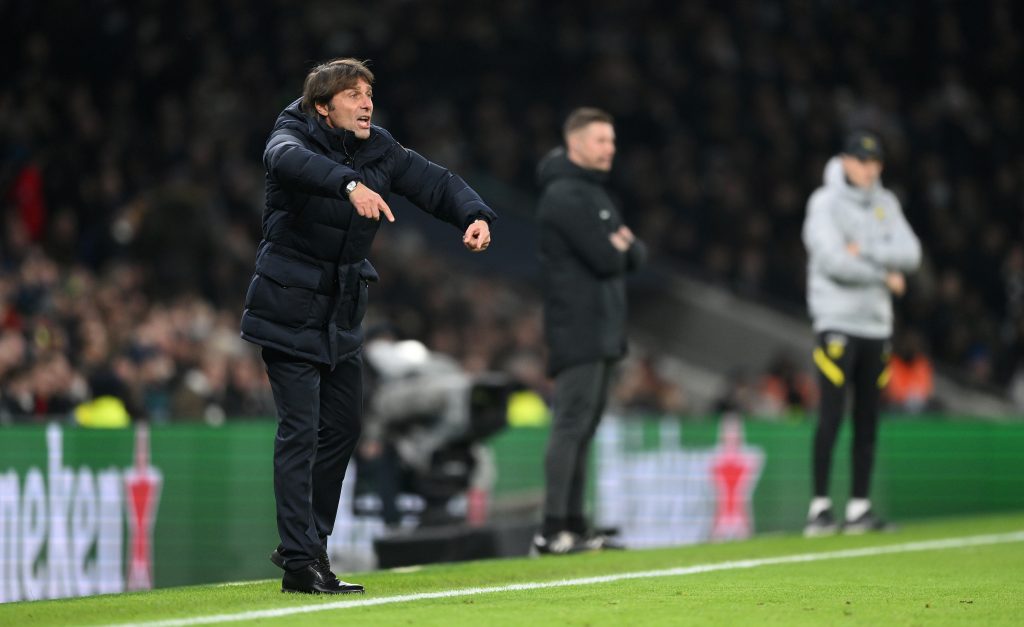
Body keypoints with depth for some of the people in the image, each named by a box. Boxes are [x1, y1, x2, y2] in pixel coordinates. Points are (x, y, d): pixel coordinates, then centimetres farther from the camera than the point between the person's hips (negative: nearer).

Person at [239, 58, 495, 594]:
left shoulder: (380, 152, 1)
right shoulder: (293, 136, -15)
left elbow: (436, 184, -3)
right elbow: (291, 160, -39)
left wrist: (474, 216, -25)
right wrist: (350, 185, -57)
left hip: (344, 313, 7)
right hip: (290, 311, -7)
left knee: (342, 427, 14)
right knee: (300, 430, -11)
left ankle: (304, 543, 29)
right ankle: (299, 561, -9)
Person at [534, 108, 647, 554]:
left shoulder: (596, 195, 20)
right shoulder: (565, 196, -12)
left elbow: (636, 256, 16)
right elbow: (606, 260, -20)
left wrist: (621, 245, -5)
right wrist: (618, 248, 1)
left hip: (602, 331, 10)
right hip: (577, 329, -10)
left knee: (584, 426, 10)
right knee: (572, 424, -13)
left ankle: (573, 526, 13)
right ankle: (552, 530, -16)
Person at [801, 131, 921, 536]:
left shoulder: (886, 204, 13)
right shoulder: (825, 203, -4)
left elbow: (910, 255, 2)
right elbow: (832, 260, -16)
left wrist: (865, 252, -12)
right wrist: (884, 275, -8)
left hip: (876, 321, 6)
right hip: (837, 320, -6)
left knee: (868, 420, 5)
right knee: (831, 416, -11)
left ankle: (859, 507, 8)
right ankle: (819, 507, -9)